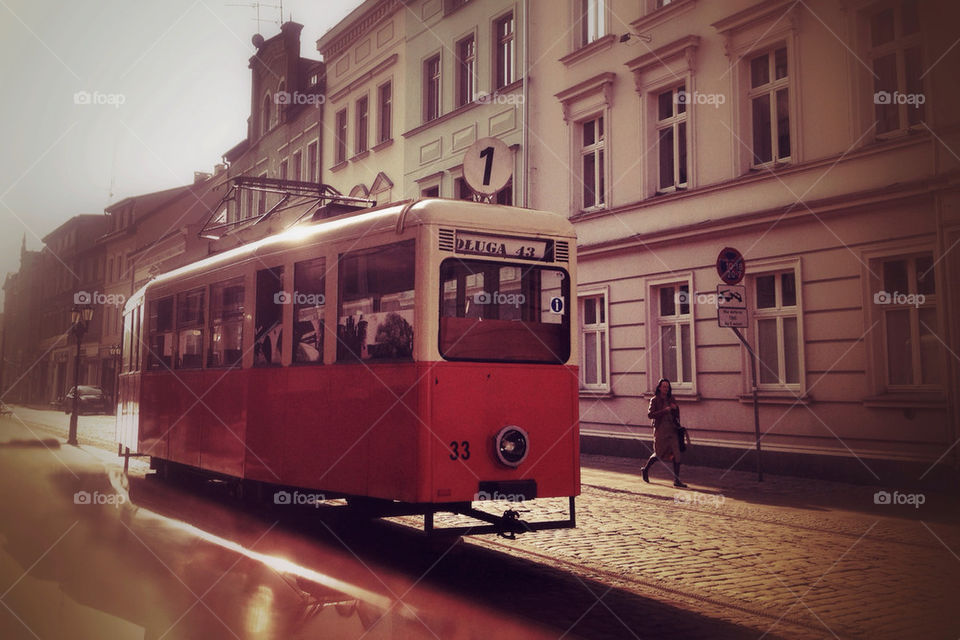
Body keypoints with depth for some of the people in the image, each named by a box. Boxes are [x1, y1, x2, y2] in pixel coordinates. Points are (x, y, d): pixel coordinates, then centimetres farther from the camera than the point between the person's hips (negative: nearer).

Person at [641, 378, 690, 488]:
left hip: (672, 429, 4)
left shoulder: (671, 399, 10)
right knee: (659, 454, 5)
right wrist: (664, 411, -22)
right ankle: (645, 469, 33)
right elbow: (650, 414, -17)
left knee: (676, 454, -5)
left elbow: (676, 415, 24)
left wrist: (675, 408, 3)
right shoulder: (654, 400, -5)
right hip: (660, 430, -4)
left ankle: (676, 480, -1)